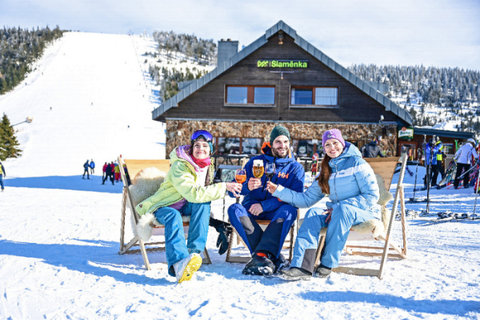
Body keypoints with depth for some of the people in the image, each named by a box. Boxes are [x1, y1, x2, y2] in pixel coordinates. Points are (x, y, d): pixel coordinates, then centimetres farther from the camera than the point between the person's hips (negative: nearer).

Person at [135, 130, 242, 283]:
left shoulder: (207, 165, 3)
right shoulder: (179, 166, -22)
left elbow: (206, 191, 16)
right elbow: (194, 193, -33)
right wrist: (223, 187, -33)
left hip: (185, 206, 6)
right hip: (163, 206, -6)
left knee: (204, 203, -24)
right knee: (173, 216, -38)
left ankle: (194, 252, -32)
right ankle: (178, 263, -60)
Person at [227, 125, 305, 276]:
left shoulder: (295, 168, 8)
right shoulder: (256, 161, 13)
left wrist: (264, 205, -19)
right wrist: (247, 186, -22)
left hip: (277, 211, -1)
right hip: (251, 207, 2)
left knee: (289, 210, -33)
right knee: (235, 209, -29)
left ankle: (261, 255, -41)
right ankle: (274, 258, -37)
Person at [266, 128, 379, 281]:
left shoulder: (357, 163, -3)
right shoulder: (326, 172, 14)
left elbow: (372, 195, -11)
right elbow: (307, 199, 12)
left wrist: (338, 206, -17)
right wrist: (278, 191, 2)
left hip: (365, 211, -5)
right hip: (336, 213, 5)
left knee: (342, 209, -36)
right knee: (313, 213, -23)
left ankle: (328, 263, -31)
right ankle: (303, 267, -40)